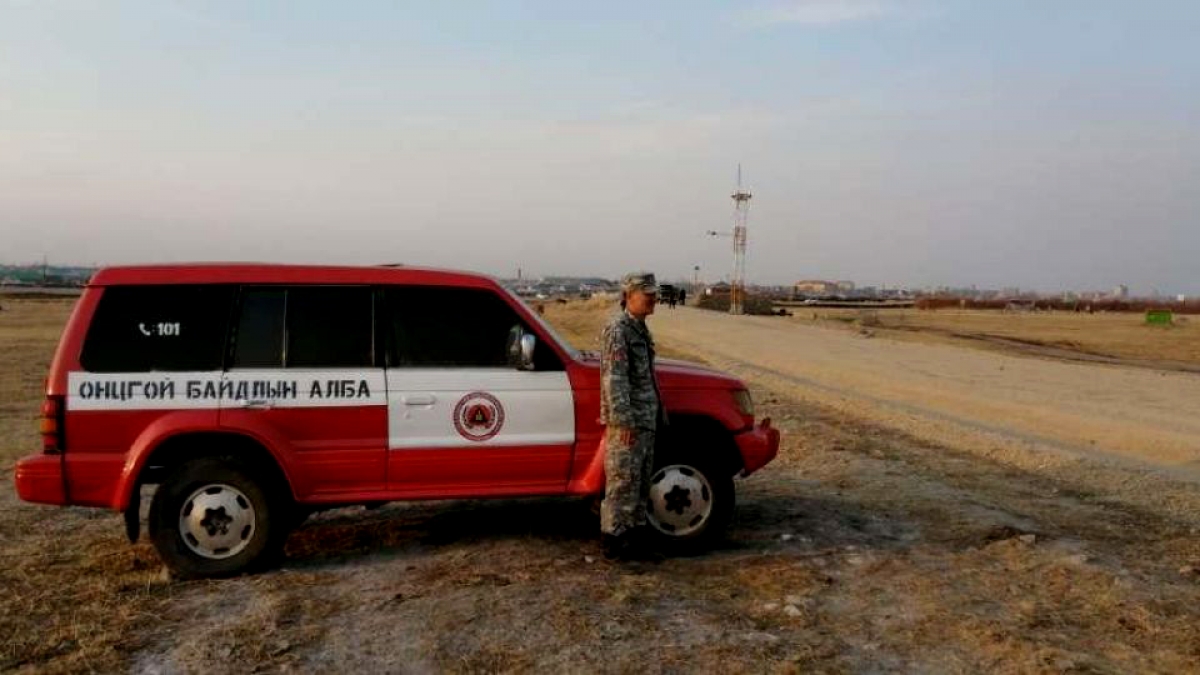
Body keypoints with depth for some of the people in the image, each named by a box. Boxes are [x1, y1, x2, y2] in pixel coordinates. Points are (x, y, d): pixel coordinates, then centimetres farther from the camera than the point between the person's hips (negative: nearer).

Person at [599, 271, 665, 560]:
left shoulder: (640, 328, 15)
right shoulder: (617, 329, -14)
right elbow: (614, 378, -20)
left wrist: (657, 414, 22)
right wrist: (624, 421, -23)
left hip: (645, 421, 9)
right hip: (626, 422, -9)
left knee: (640, 482, 14)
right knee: (623, 481, -4)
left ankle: (636, 533, 24)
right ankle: (614, 540, 4)